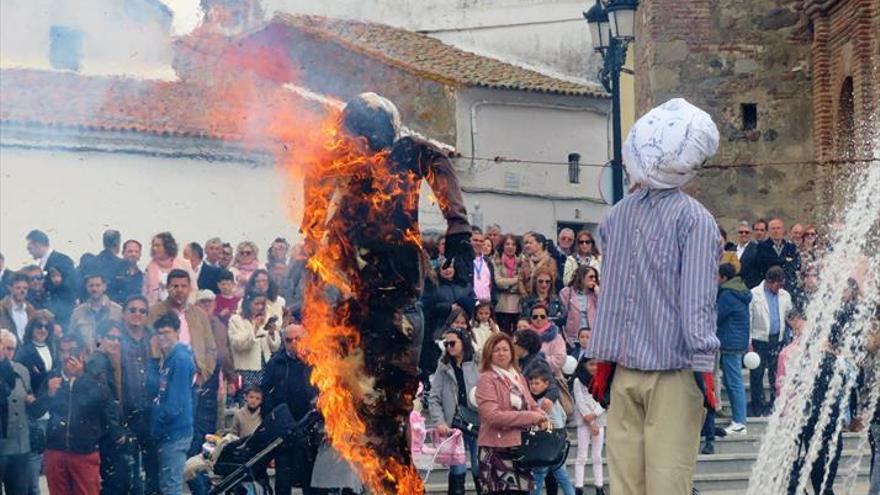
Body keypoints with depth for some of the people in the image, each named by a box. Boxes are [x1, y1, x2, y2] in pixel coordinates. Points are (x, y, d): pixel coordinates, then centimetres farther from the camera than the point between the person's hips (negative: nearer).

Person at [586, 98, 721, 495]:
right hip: (673, 372, -4)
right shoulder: (695, 220, -9)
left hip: (624, 372, 4)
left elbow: (608, 293, 10)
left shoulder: (618, 215, 5)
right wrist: (704, 366, -8)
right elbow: (697, 300, -11)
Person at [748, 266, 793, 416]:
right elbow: (748, 320, -5)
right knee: (757, 375, 3)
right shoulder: (754, 295, -5)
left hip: (778, 340, 3)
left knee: (776, 375, 5)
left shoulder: (785, 296, 8)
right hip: (760, 340, -3)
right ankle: (759, 407, 11)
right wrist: (748, 343, -8)